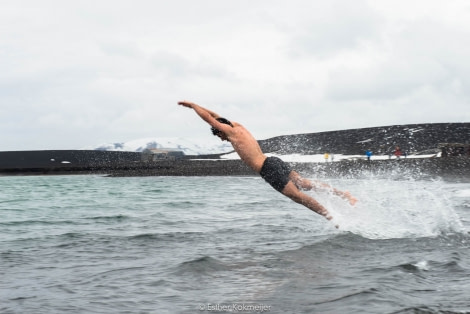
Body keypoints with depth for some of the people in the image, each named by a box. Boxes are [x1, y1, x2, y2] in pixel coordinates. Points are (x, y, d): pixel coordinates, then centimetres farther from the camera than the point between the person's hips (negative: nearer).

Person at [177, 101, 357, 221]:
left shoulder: (231, 132, -1)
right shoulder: (239, 127, 21)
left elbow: (209, 118, 2)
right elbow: (218, 117, 35)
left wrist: (193, 105, 16)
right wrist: (196, 106, 38)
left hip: (268, 170, -9)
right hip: (275, 162, 9)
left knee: (297, 195, -9)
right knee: (306, 184, 10)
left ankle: (331, 217, -13)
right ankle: (342, 194, 5)